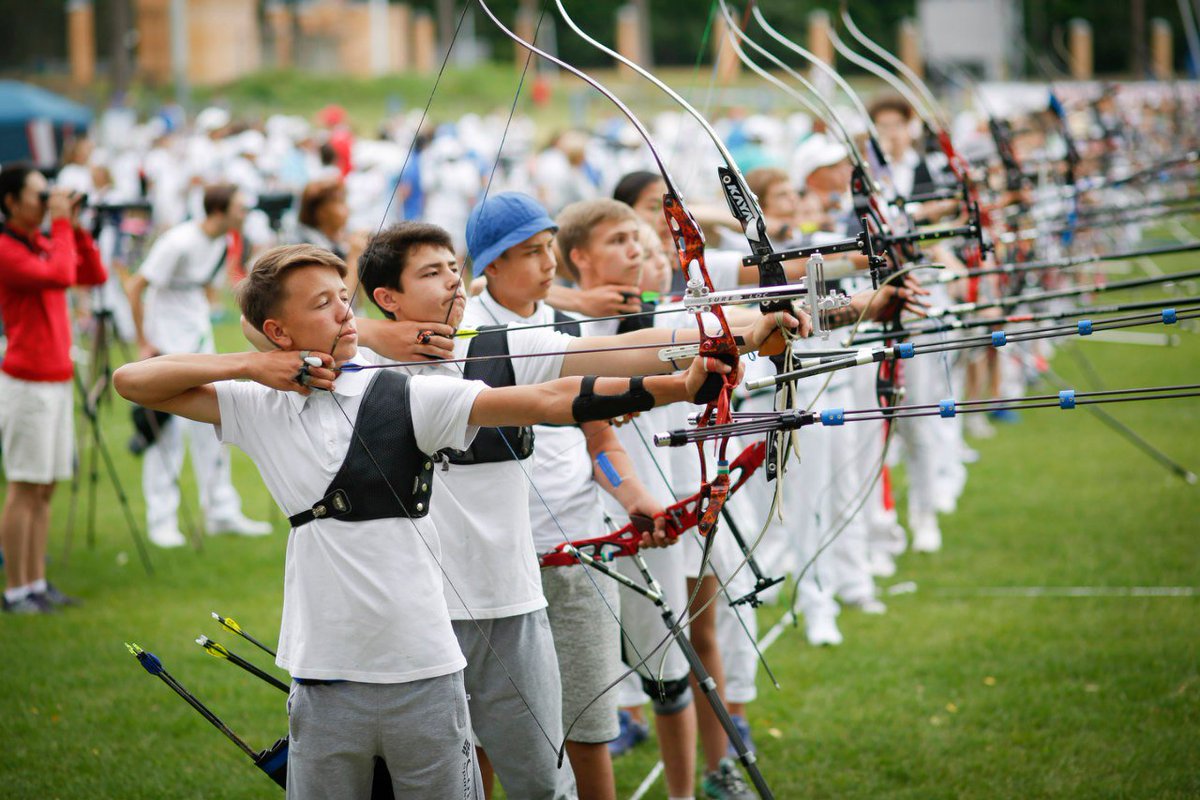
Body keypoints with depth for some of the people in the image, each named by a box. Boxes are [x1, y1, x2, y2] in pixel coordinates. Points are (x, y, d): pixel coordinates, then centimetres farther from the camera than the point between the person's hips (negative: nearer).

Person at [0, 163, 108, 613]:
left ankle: (36, 582, 15)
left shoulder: (44, 245, 14)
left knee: (45, 488, 10)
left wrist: (75, 227, 6)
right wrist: (60, 225, -15)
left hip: (57, 380, 8)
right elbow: (61, 275, -25)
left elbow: (94, 275, 14)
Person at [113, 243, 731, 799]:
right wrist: (248, 365, -4)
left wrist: (677, 386, -21)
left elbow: (550, 401, -11)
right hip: (324, 684, 2)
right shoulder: (258, 407, 6)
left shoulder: (405, 396, -3)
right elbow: (132, 380, 7)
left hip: (424, 678, -2)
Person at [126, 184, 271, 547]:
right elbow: (136, 287, -19)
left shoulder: (222, 242, 3)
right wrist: (143, 343, -17)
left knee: (211, 425, 9)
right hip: (166, 343, -8)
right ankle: (162, 520, 1)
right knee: (169, 427, -6)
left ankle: (222, 512, 16)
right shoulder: (179, 243, -21)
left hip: (199, 340, 8)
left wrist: (201, 323, 15)